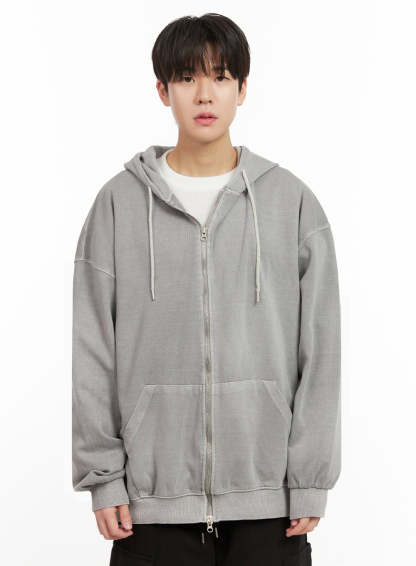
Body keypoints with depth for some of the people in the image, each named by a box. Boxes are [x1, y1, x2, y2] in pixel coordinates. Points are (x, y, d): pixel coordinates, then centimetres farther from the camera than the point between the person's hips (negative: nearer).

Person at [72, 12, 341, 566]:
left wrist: (310, 480, -2)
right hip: (153, 500, 0)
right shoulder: (120, 202, 2)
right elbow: (92, 352, 2)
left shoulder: (292, 201, 2)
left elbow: (319, 352, 1)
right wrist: (102, 474, -2)